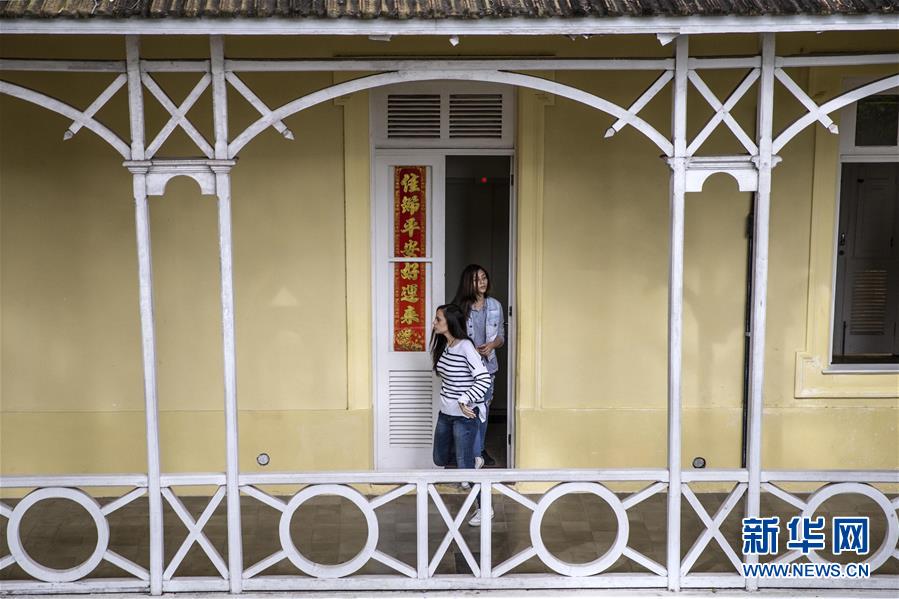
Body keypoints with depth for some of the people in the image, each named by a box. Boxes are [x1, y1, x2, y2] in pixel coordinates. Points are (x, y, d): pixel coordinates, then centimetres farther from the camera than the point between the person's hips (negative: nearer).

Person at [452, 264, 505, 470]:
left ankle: (480, 448, 30)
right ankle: (476, 454, -6)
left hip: (488, 364, 5)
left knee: (484, 407, 15)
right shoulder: (460, 306, -8)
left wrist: (492, 344, -11)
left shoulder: (495, 305, 4)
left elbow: (501, 336, 10)